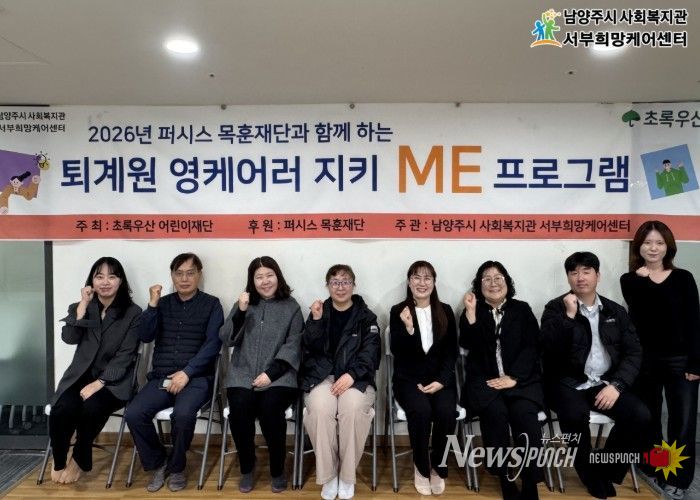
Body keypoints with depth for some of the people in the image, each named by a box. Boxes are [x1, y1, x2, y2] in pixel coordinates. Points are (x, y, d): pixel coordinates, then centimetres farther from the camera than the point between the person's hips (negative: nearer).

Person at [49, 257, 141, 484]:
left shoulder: (133, 313, -2)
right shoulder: (80, 308, 11)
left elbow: (124, 356, -8)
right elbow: (69, 338, -8)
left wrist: (98, 383, -17)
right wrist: (83, 305, -11)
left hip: (114, 380, -3)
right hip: (80, 375, 3)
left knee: (92, 408, -32)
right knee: (62, 409, -27)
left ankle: (79, 460, -3)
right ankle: (58, 462, 2)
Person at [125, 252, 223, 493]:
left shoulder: (211, 304, 3)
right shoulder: (163, 303, 13)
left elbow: (213, 344, -7)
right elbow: (145, 336, 2)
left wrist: (186, 372, -16)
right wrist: (152, 304, -9)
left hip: (196, 377, -3)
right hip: (162, 377, 4)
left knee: (183, 414, -32)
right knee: (133, 414, -21)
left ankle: (176, 467, -2)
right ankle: (157, 463, 5)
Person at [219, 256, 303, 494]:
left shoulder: (291, 307, 6)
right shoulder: (243, 304, 13)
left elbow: (293, 346, -3)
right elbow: (227, 339, 4)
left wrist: (270, 373, -15)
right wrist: (241, 312, -10)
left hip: (278, 375, -2)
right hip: (243, 374, 2)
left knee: (269, 409, -29)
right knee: (239, 409, -26)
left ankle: (277, 470, -5)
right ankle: (247, 468, 0)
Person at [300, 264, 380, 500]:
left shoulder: (366, 316, 8)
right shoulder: (319, 312, 12)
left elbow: (370, 352, -4)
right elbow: (310, 349, 1)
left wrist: (351, 375, -18)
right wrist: (316, 321, -14)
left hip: (356, 377, -1)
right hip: (321, 376, 1)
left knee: (353, 408, -32)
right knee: (321, 409, -31)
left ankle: (347, 476, -13)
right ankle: (328, 476, -12)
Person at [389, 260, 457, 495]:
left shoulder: (445, 311, 7)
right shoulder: (398, 312, 0)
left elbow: (451, 352, 5)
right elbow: (398, 353, -7)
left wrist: (441, 381, -9)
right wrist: (408, 328, -24)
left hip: (440, 378, 2)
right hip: (409, 378, -2)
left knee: (446, 412, -28)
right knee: (421, 410, -31)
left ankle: (438, 467, -2)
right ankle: (421, 467, -5)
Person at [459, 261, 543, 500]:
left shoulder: (522, 310, 13)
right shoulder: (473, 311, 11)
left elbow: (531, 347, 3)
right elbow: (468, 344, -5)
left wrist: (513, 377, -10)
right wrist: (470, 312, -16)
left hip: (521, 379, 1)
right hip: (484, 380, 0)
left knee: (525, 414, -29)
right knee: (495, 413, -31)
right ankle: (505, 481, -17)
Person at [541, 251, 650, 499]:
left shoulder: (616, 311, 11)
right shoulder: (556, 308, 0)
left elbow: (633, 353, 4)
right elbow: (548, 349, -13)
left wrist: (616, 385, -11)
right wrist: (569, 315, -20)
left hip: (605, 383, 4)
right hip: (568, 383, -3)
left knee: (640, 415, -21)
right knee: (575, 414, -33)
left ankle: (607, 470, 3)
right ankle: (592, 476, -5)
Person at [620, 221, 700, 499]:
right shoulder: (630, 281, 3)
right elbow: (642, 314, -14)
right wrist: (646, 278, -11)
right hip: (644, 360, 0)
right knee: (648, 419, 12)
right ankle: (654, 469, 29)